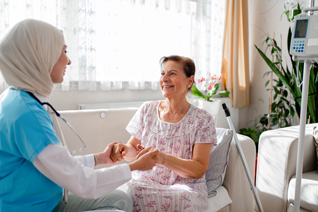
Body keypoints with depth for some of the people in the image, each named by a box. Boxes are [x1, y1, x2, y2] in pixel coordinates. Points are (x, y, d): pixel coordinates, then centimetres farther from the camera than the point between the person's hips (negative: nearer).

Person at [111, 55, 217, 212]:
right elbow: (133, 149, 12)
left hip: (185, 186, -1)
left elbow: (199, 170, -10)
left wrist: (163, 158, -27)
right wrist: (124, 150, -14)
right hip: (145, 182, 2)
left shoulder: (202, 120, -3)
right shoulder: (147, 110, 6)